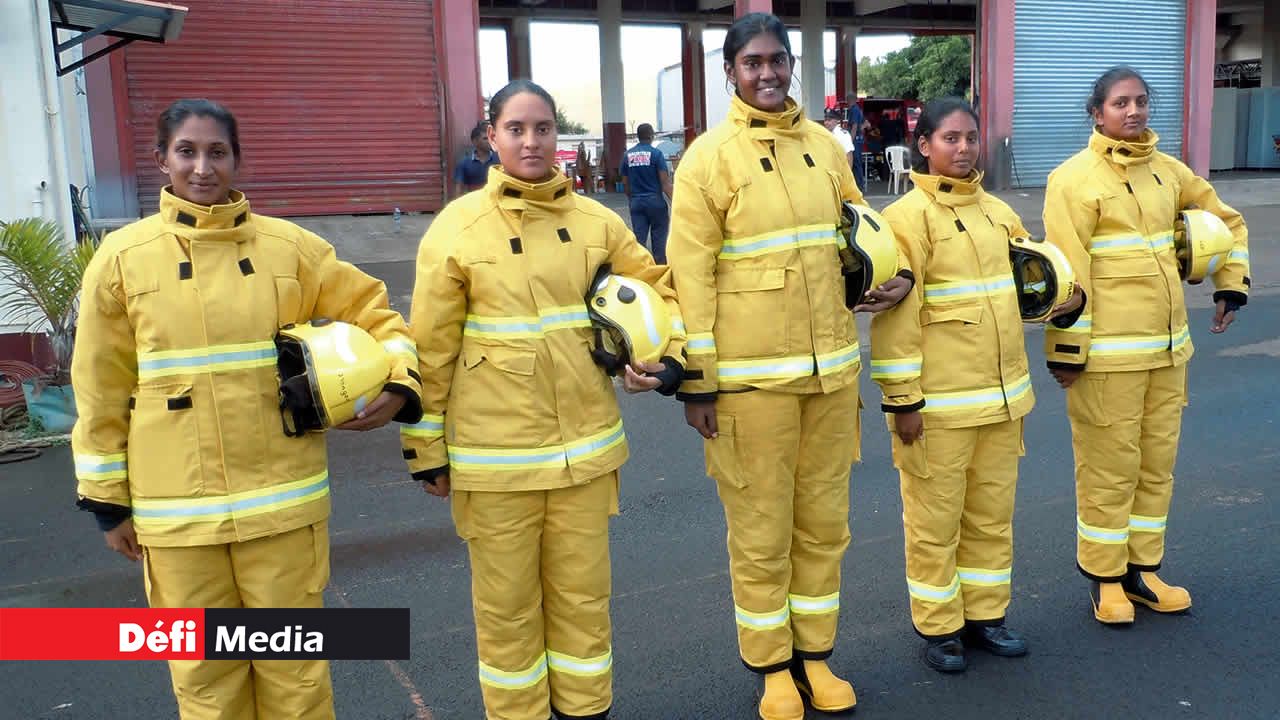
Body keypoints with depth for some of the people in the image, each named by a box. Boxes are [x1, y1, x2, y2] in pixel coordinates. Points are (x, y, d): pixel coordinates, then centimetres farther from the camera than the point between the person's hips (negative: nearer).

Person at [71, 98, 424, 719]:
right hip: (176, 513, 0)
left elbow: (372, 313, 7)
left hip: (284, 500, 0)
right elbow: (101, 392, 4)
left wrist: (396, 384, -11)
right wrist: (107, 501, 7)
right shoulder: (123, 258, 0)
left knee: (293, 666, 11)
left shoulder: (289, 247, 0)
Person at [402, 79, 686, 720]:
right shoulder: (458, 227, -6)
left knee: (582, 596, 15)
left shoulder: (595, 221, 3)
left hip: (584, 446, 3)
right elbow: (430, 348, -4)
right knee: (506, 604, 11)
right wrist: (427, 450, -2)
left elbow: (657, 286, 15)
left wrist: (668, 358, -2)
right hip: (495, 454, -2)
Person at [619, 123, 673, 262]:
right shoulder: (656, 153, -8)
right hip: (655, 200, -3)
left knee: (639, 238, 3)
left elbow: (625, 183, 10)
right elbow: (665, 181, -12)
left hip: (636, 202, 3)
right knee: (659, 238, 7)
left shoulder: (627, 155, 5)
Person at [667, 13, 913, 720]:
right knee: (761, 530, 6)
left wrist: (897, 276, 2)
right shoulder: (709, 156, -6)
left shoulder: (824, 145, 8)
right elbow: (691, 275, -9)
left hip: (831, 365, 5)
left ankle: (815, 653, 32)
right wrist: (697, 380, -11)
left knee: (824, 521, 14)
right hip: (750, 375, -5)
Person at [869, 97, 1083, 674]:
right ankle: (938, 627, 20)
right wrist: (903, 400, -17)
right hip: (939, 402, -6)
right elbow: (896, 312, -14)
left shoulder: (997, 212, 12)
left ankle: (985, 614, 31)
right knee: (935, 518, 5)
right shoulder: (909, 215, -9)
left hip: (1002, 397, 7)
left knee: (992, 513, 15)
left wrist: (1063, 295, 6)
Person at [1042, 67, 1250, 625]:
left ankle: (1143, 568, 27)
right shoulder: (1075, 178, -9)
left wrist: (1231, 284, 16)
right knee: (1110, 466, 1)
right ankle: (1104, 577, 17)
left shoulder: (1167, 171, 11)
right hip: (1107, 351, -7)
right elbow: (1067, 270, -15)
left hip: (1168, 344, 7)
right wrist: (1068, 347, -17)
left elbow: (1226, 221, 25)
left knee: (1158, 462, 13)